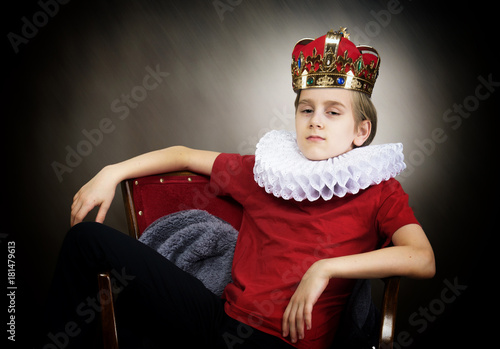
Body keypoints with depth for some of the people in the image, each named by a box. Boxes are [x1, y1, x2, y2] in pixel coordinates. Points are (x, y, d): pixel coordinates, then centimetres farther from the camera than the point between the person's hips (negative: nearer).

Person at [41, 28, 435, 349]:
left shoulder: (380, 190, 1)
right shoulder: (265, 170, 10)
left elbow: (424, 260, -14)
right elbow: (185, 155, 20)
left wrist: (326, 268, -20)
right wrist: (112, 173, 11)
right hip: (222, 316, 4)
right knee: (89, 236, -3)